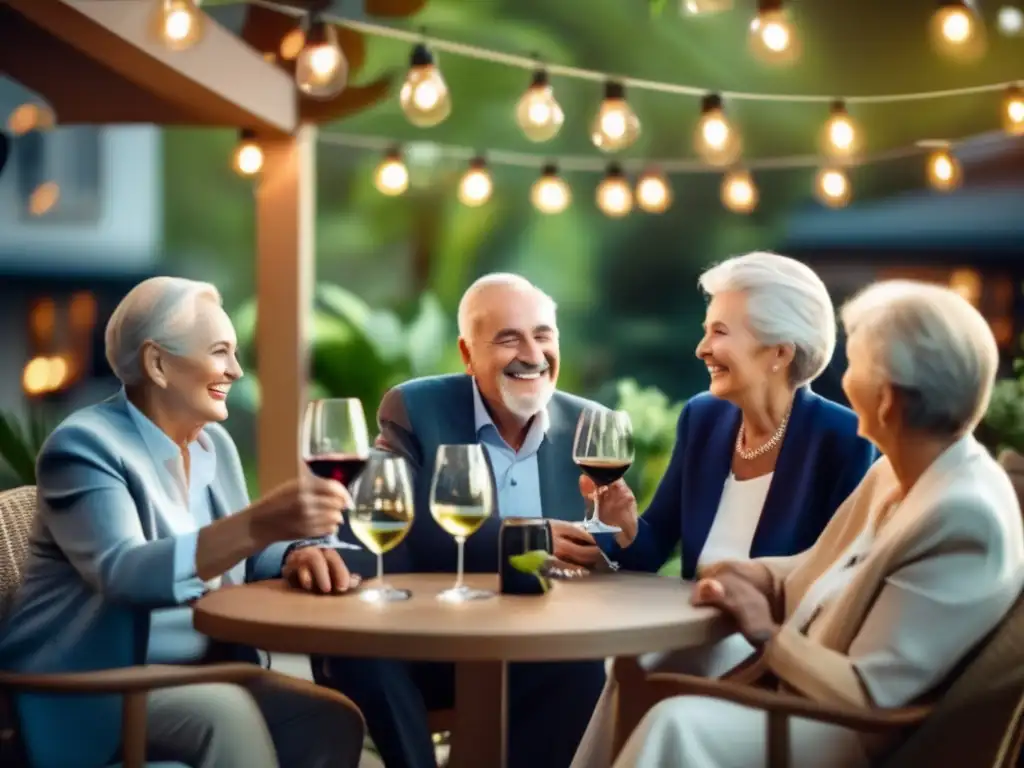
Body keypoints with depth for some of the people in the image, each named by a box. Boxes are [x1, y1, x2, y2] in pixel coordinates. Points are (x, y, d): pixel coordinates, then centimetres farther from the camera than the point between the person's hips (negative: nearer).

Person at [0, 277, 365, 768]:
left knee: (332, 720, -17)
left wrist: (297, 556, -16)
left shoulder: (214, 443, 11)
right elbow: (124, 573, -30)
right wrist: (260, 524, -44)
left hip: (198, 672, 7)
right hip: (89, 685, -7)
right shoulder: (83, 444, -14)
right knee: (228, 713, -33)